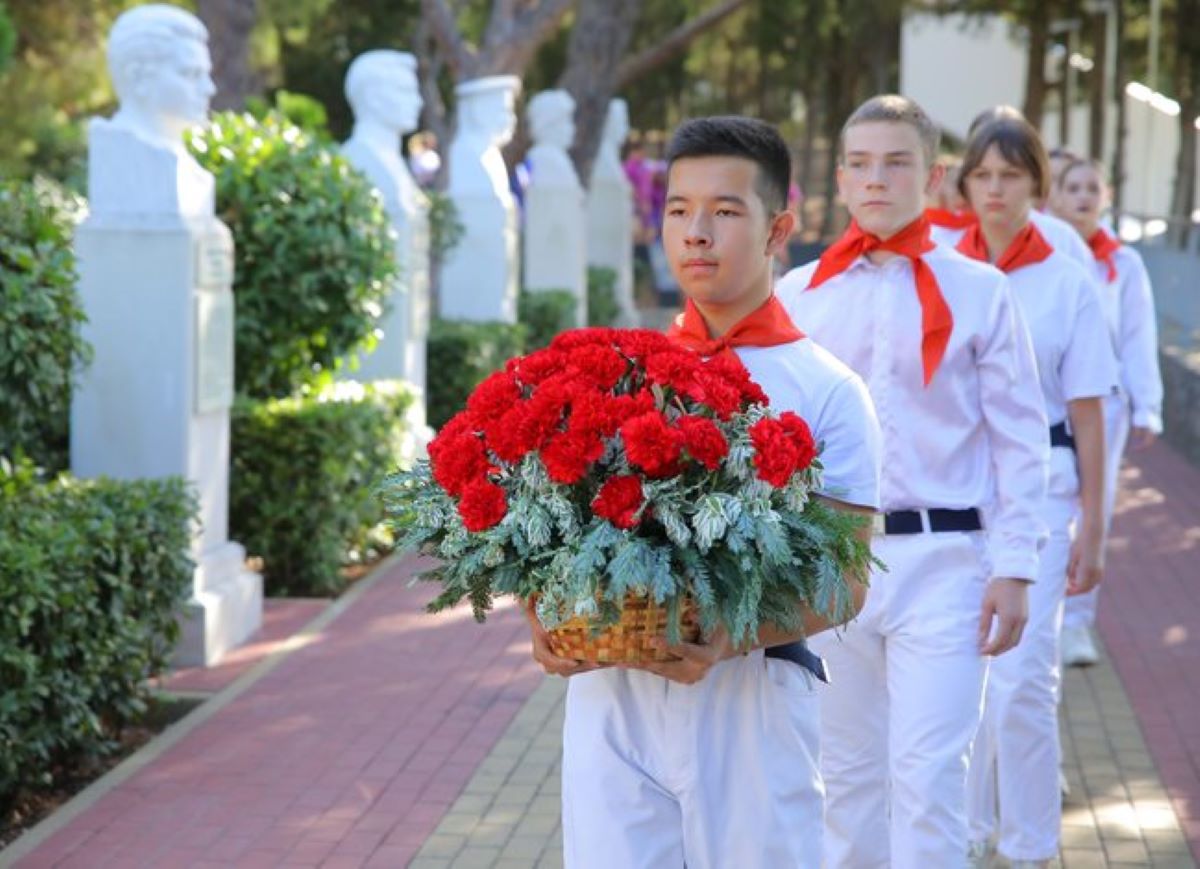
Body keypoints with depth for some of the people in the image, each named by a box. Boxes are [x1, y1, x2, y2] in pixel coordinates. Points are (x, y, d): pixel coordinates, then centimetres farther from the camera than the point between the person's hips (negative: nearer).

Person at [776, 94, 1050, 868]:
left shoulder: (977, 293, 1)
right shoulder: (800, 295, 7)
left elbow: (1019, 440, 2)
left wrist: (1014, 570, -3)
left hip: (939, 560, -2)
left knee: (929, 776, -8)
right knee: (848, 773, 12)